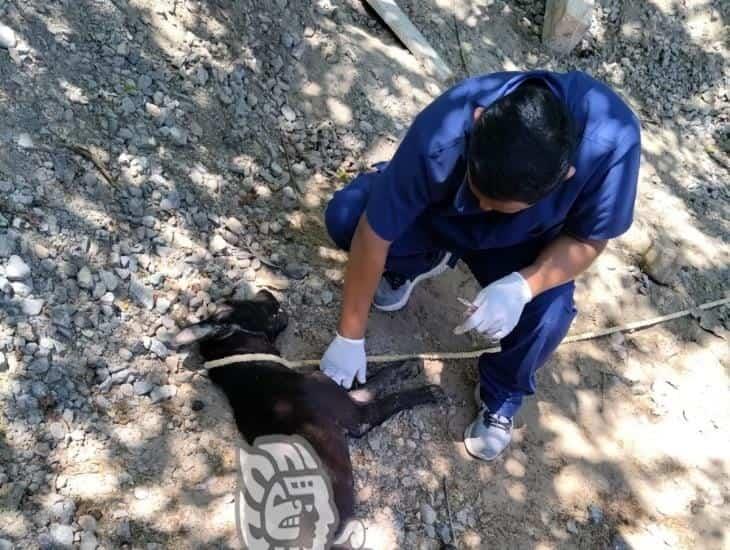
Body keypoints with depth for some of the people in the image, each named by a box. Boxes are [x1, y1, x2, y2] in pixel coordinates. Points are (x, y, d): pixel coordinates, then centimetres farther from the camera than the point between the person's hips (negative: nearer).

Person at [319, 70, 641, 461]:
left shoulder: (612, 141, -38)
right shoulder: (442, 137, -41)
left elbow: (587, 240, -21)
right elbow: (373, 233, -30)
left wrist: (523, 286, -40)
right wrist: (349, 338, -22)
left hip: (523, 242, 0)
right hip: (436, 212, 1)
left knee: (549, 316, -29)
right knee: (344, 217, -24)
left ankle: (502, 395, 7)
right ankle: (418, 263, 10)